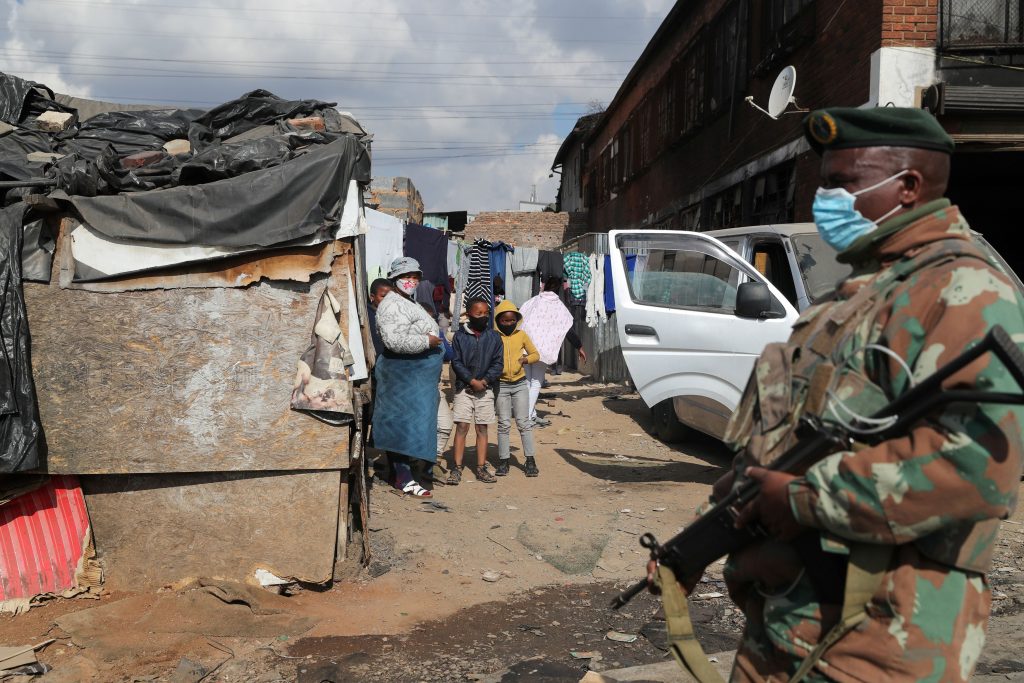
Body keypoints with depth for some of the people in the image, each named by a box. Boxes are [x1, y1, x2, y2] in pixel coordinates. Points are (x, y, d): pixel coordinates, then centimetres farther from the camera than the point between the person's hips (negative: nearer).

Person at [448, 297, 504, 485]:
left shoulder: (494, 337, 3)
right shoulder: (460, 336, -1)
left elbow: (498, 363, 2)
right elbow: (456, 362, -4)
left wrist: (484, 381, -10)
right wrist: (472, 381, -11)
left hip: (485, 388, 2)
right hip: (463, 388, -2)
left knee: (482, 428, 6)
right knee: (461, 426, -5)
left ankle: (481, 468, 11)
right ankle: (457, 467, 0)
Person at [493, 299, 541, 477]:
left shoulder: (521, 335, 4)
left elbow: (535, 354, 13)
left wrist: (525, 359, -8)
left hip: (520, 384, 1)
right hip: (501, 385, -1)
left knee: (524, 422, 1)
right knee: (504, 424, 4)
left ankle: (530, 460, 6)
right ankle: (504, 460, 12)